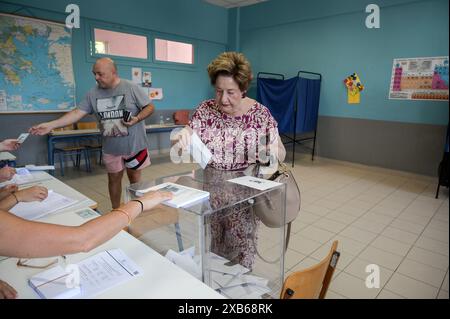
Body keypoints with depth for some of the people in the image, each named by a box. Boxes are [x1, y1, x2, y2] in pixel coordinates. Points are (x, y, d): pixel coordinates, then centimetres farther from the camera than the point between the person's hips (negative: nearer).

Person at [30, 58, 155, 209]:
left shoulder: (131, 88, -9)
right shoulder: (93, 93, 1)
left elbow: (150, 107, -5)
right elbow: (77, 112, -2)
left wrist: (137, 118, -23)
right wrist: (50, 125, -9)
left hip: (134, 145, -3)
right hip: (110, 148, 4)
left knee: (134, 176, 10)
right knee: (114, 178, 13)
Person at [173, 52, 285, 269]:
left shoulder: (260, 113, -9)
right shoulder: (205, 110, -6)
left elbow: (281, 154, -3)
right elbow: (186, 152, -7)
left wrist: (274, 153, -26)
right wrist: (181, 139, -30)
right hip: (210, 192, 2)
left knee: (241, 255, 11)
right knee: (212, 248, 18)